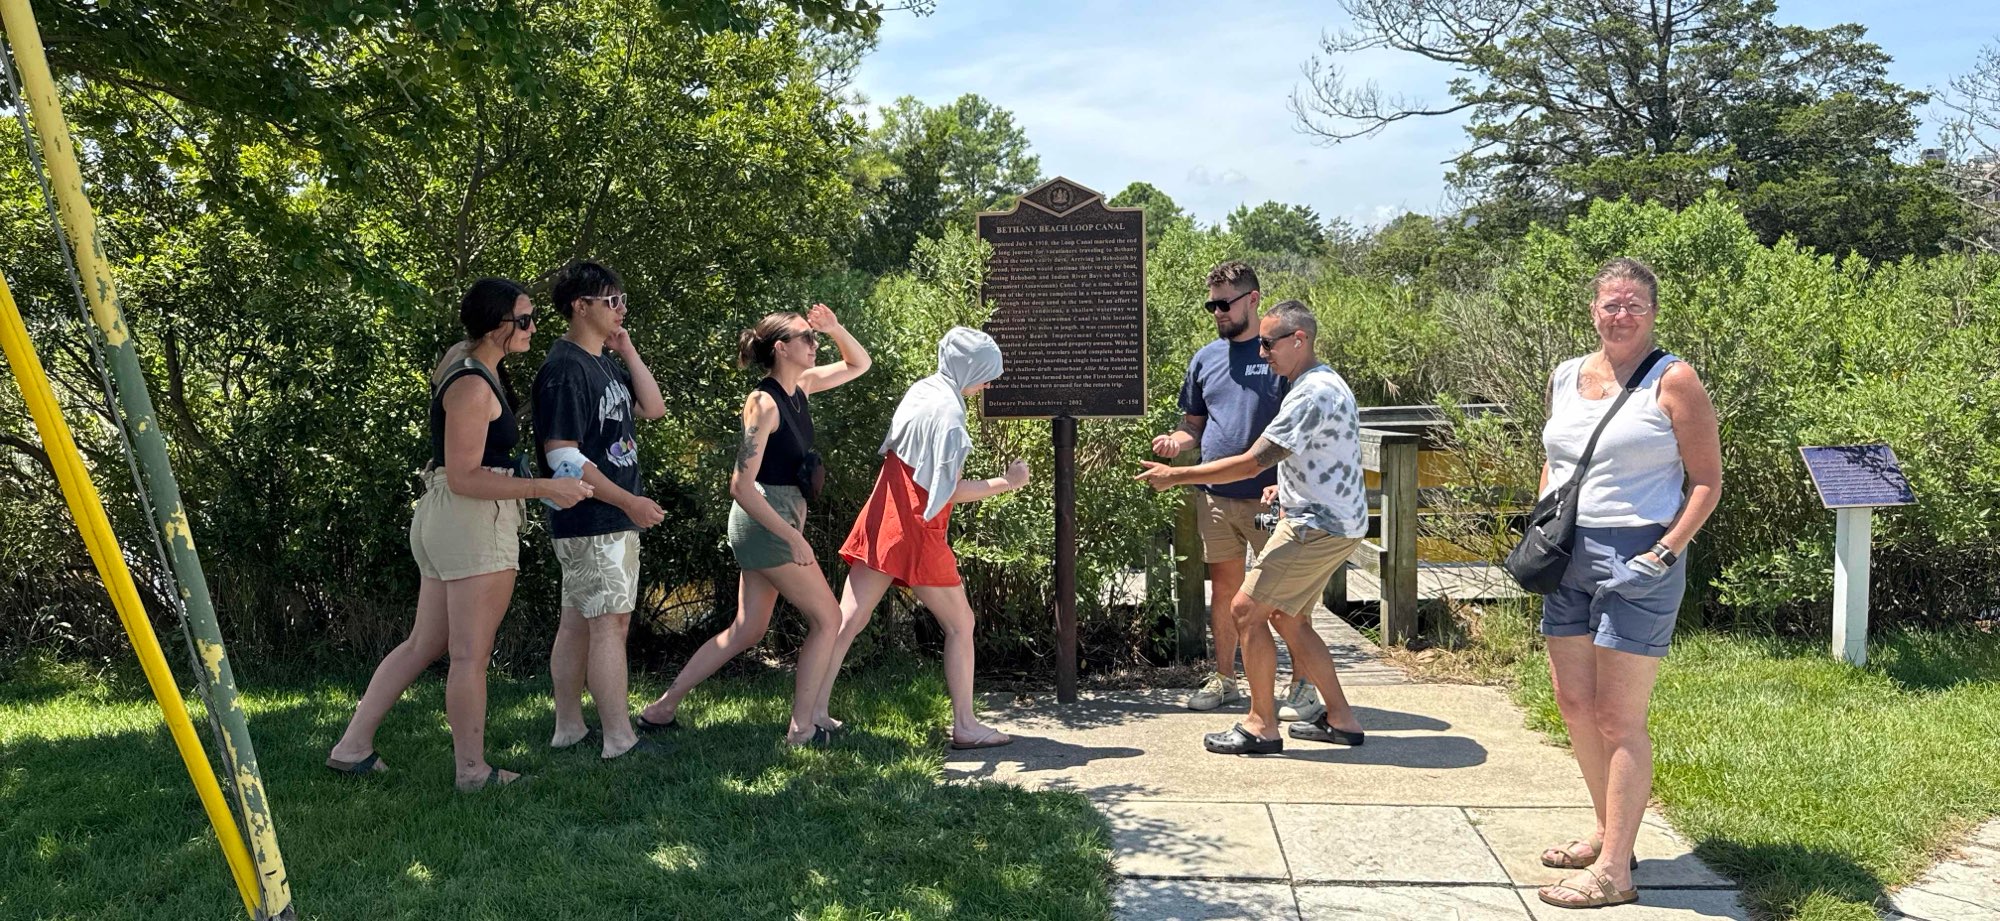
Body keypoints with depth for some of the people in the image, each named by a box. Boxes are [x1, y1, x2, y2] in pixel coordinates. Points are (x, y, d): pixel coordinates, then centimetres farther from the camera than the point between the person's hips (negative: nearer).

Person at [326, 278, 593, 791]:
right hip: (474, 520, -10)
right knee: (471, 655, -1)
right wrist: (544, 489, -23)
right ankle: (472, 770, 8)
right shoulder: (474, 386, -17)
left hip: (441, 518, 10)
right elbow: (463, 477, -20)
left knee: (424, 644, 16)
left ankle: (352, 747, 19)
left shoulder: (468, 366, 14)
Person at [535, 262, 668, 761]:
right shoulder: (563, 369, -16)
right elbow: (562, 456, -21)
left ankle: (568, 728, 21)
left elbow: (653, 408, 13)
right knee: (610, 624, -8)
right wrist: (628, 500, -22)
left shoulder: (607, 362, 14)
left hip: (615, 517, 10)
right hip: (590, 520, -10)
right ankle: (619, 740, -4)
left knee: (578, 623, 13)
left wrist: (629, 353, 5)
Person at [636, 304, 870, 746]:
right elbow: (742, 486, -21)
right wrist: (793, 537, -23)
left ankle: (663, 708, 17)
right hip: (766, 521, -9)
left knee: (747, 630, 12)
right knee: (827, 618, -1)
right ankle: (802, 727, 4)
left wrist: (835, 329, 3)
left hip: (779, 519, 9)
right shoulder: (764, 403, -17)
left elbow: (858, 364, 22)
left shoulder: (800, 387, 8)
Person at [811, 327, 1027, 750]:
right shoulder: (948, 411, -16)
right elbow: (949, 491, -16)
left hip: (881, 523, 8)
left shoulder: (921, 390, 9)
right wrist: (1007, 482, -8)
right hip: (918, 532, -8)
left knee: (848, 620, 5)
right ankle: (965, 725, 11)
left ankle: (814, 711, 4)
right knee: (961, 624, 6)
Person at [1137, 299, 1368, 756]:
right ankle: (1340, 719, 20)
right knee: (1288, 617, 15)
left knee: (1246, 609, -7)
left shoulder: (1313, 393, -20)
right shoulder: (1326, 385, 14)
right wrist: (1285, 488, 18)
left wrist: (1177, 476, -20)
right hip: (1331, 521, 11)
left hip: (1319, 526, -11)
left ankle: (1262, 726, 1)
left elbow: (1252, 462, -25)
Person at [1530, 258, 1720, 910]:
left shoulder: (1673, 382, -7)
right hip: (1568, 558, 7)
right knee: (1573, 704, 13)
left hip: (1635, 559, -7)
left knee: (1618, 719, -4)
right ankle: (1608, 832, 30)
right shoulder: (1565, 377, 11)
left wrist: (1665, 554, -16)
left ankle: (1613, 871, 4)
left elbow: (1707, 482, -7)